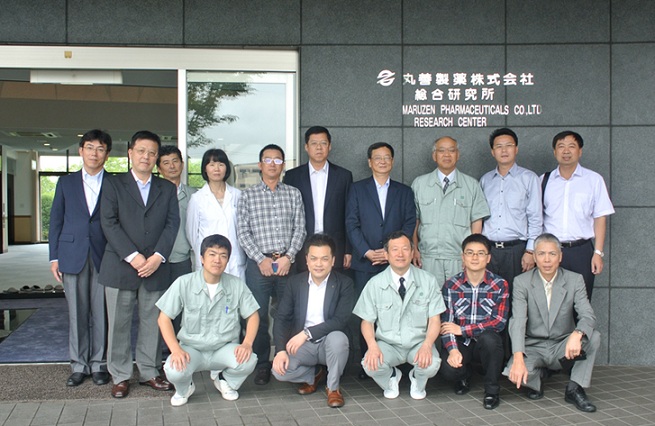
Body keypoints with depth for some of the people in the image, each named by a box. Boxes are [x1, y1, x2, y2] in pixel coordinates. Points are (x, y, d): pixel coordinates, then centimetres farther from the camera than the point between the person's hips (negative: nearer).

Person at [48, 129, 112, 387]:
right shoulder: (66, 183, 11)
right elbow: (56, 221, 10)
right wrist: (54, 257, 4)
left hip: (104, 257, -1)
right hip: (72, 257, 1)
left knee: (101, 313, 2)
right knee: (77, 314, 5)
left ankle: (99, 364, 13)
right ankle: (79, 365, 15)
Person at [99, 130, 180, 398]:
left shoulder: (167, 188, 14)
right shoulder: (114, 186, 6)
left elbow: (172, 223, 4)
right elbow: (109, 224, -4)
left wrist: (158, 256, -11)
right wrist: (133, 256, -14)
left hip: (156, 267, 2)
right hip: (120, 266, -2)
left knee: (152, 323, 6)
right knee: (119, 324, 3)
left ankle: (149, 372, 18)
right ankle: (120, 376, 14)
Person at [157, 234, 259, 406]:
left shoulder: (237, 285, -5)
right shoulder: (184, 283, -10)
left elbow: (252, 315, 4)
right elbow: (164, 318, -5)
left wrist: (247, 343, -15)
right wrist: (176, 349, -19)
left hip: (225, 348, 1)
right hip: (192, 348, -1)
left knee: (249, 360, -29)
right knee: (174, 371, -32)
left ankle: (226, 382, 9)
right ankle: (184, 389, 10)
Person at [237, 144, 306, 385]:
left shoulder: (293, 194, 11)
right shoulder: (248, 195, 7)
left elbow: (300, 229, 6)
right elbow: (242, 232, 2)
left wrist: (288, 257, -7)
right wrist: (261, 259, -8)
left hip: (287, 263, 1)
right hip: (258, 263, -1)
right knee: (259, 315, 0)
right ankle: (262, 365, 12)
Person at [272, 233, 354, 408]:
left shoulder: (344, 283, -7)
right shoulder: (295, 282, 1)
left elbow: (341, 320, -18)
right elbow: (282, 318, -2)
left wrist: (307, 333, -26)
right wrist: (281, 350, -17)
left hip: (329, 342, -2)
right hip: (301, 344, 2)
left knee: (338, 337, -36)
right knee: (280, 370, -25)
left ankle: (333, 387, -9)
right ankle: (313, 374, 9)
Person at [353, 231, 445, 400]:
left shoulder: (428, 281, -3)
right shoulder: (375, 284, -4)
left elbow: (434, 319, -3)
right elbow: (367, 321, -1)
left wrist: (427, 345, -22)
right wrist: (373, 345, -22)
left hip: (419, 343, 0)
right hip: (387, 344, 0)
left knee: (432, 364, -31)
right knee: (371, 365, -30)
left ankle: (417, 381, 10)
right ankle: (391, 378, 10)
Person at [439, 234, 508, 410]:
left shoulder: (499, 285, -3)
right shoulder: (451, 285, -1)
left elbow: (499, 322, -12)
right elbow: (446, 323, -6)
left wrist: (462, 329, -15)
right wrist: (453, 349, -25)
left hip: (487, 342, 0)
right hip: (461, 343, 1)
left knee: (488, 337, -35)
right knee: (449, 368, -29)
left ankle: (492, 389, -11)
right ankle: (464, 375, 12)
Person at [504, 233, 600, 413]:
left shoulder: (575, 280, -4)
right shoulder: (521, 282, -8)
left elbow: (588, 316, -16)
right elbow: (518, 322, -19)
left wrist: (577, 334, -41)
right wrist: (518, 358, -34)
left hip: (563, 348, 1)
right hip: (533, 347, -1)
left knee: (593, 337, -26)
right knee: (515, 373, -31)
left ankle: (575, 389, -9)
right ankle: (534, 380, 8)